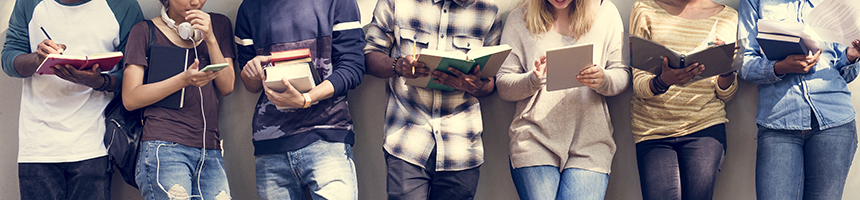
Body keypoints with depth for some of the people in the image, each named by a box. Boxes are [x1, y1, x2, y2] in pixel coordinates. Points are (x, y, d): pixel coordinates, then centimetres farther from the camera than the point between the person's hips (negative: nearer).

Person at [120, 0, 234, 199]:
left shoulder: (219, 25, 18)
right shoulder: (145, 31, 7)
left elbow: (227, 87, 9)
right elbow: (130, 99, -2)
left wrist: (210, 38, -3)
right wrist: (184, 80, -14)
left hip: (210, 151, 4)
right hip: (164, 147, -3)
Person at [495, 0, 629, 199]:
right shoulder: (519, 19, 7)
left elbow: (622, 74, 9)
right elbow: (503, 86, 5)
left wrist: (603, 80, -13)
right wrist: (534, 80, -15)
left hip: (589, 143, 0)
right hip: (535, 141, 0)